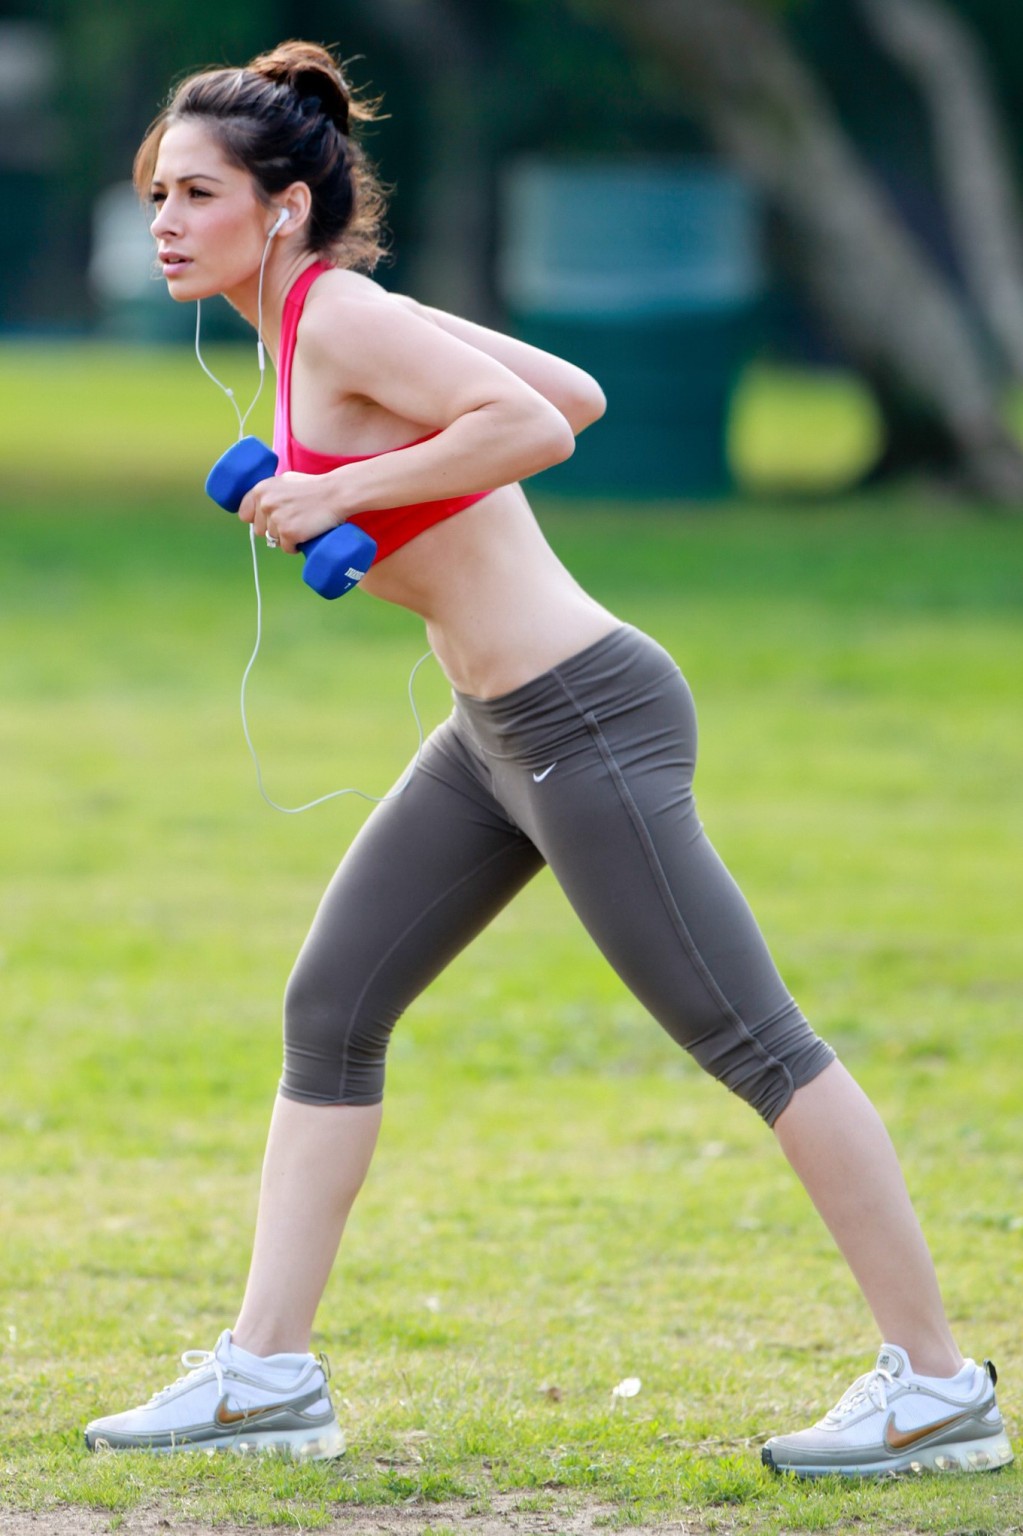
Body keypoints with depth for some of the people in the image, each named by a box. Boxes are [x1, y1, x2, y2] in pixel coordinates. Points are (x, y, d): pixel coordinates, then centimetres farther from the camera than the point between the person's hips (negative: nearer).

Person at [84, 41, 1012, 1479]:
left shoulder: (342, 319, -15)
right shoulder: (318, 322, 12)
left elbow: (534, 428, -27)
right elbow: (578, 392, 18)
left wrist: (348, 490, -21)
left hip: (584, 717, -10)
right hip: (499, 732, 10)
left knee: (750, 1039, -5)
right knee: (329, 1009, 9)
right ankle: (267, 1373, 13)